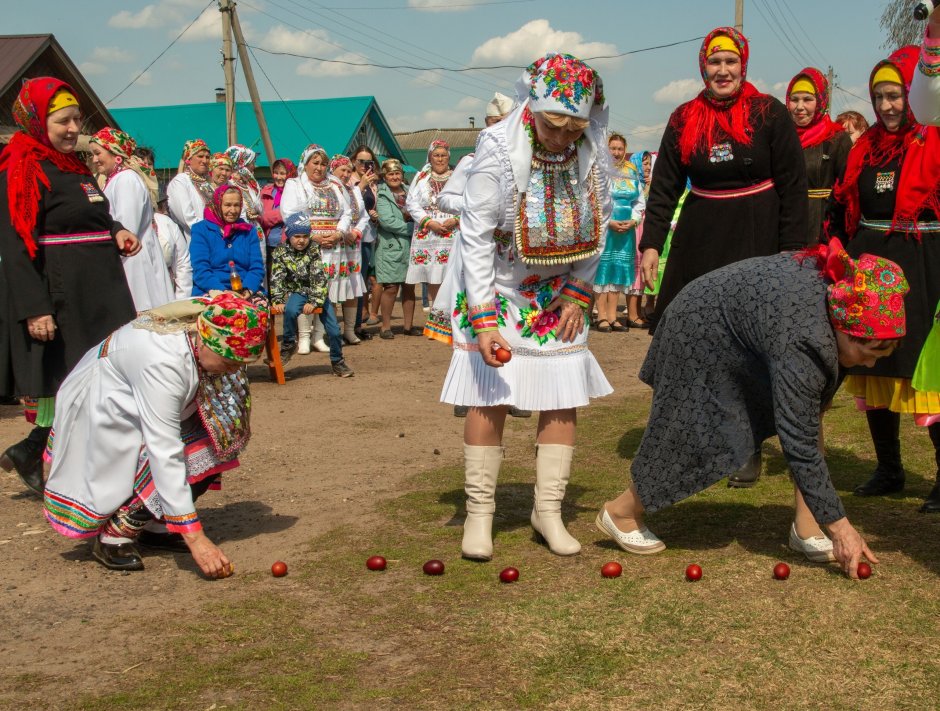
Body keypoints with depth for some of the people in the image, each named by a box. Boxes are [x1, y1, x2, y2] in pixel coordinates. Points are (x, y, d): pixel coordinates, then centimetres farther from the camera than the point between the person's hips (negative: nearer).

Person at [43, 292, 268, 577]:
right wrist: (194, 537, -42)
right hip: (106, 418, -8)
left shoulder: (207, 322, -20)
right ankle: (113, 536, -3)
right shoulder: (162, 363, -41)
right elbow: (165, 454, -42)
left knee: (210, 448, -9)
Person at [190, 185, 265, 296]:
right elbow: (200, 270, -3)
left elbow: (257, 268, 8)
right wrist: (222, 291, -20)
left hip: (245, 294, 2)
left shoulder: (248, 230, 18)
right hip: (210, 293, -2)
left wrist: (248, 289, -13)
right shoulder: (201, 230, 8)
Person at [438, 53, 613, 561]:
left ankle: (548, 510, 14)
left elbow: (599, 223, 1)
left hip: (557, 289, 4)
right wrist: (484, 320, -24)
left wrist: (578, 292, -3)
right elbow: (475, 237, -21)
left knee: (563, 396, 2)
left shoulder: (592, 149, -13)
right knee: (490, 397, -4)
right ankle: (479, 512, 9)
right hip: (496, 285, -3)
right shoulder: (498, 149, -24)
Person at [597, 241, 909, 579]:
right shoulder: (802, 344, -40)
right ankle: (622, 511, 15)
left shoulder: (839, 282, -19)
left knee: (810, 407, -6)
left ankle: (805, 525, -2)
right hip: (700, 333, -8)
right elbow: (800, 447, -37)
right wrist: (840, 527, -32)